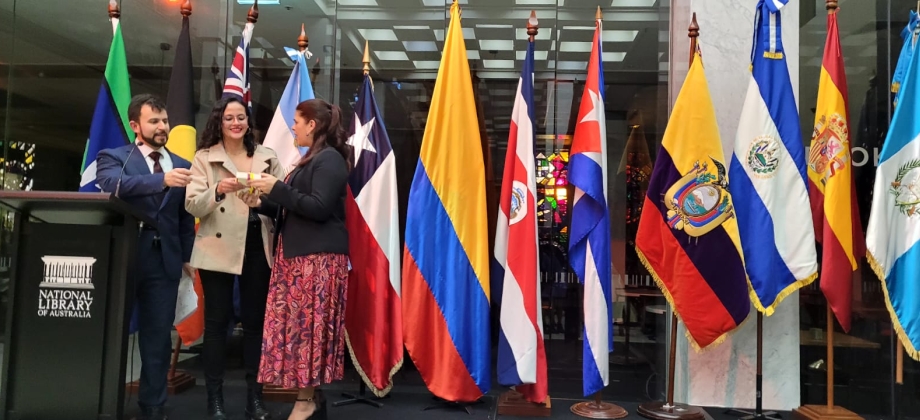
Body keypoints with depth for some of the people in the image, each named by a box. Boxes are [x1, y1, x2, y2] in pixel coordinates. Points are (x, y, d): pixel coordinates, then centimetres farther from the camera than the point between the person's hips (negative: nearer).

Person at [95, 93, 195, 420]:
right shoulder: (113, 158, 2)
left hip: (164, 260, 3)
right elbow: (114, 185, -21)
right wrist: (162, 180, -34)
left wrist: (186, 256, 5)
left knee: (158, 337, 7)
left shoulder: (181, 165, 12)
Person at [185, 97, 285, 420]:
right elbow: (192, 206, -4)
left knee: (255, 319, 7)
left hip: (258, 246, 2)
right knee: (217, 320, 2)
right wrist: (217, 190, -21)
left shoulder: (267, 157, 9)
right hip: (218, 248, -2)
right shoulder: (204, 157, 4)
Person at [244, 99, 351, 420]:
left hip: (318, 258, -9)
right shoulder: (311, 160, 20)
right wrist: (263, 203, 8)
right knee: (298, 326, 7)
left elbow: (319, 208, -19)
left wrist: (277, 188, -15)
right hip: (298, 256, 9)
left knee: (306, 326, -7)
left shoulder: (330, 159, -9)